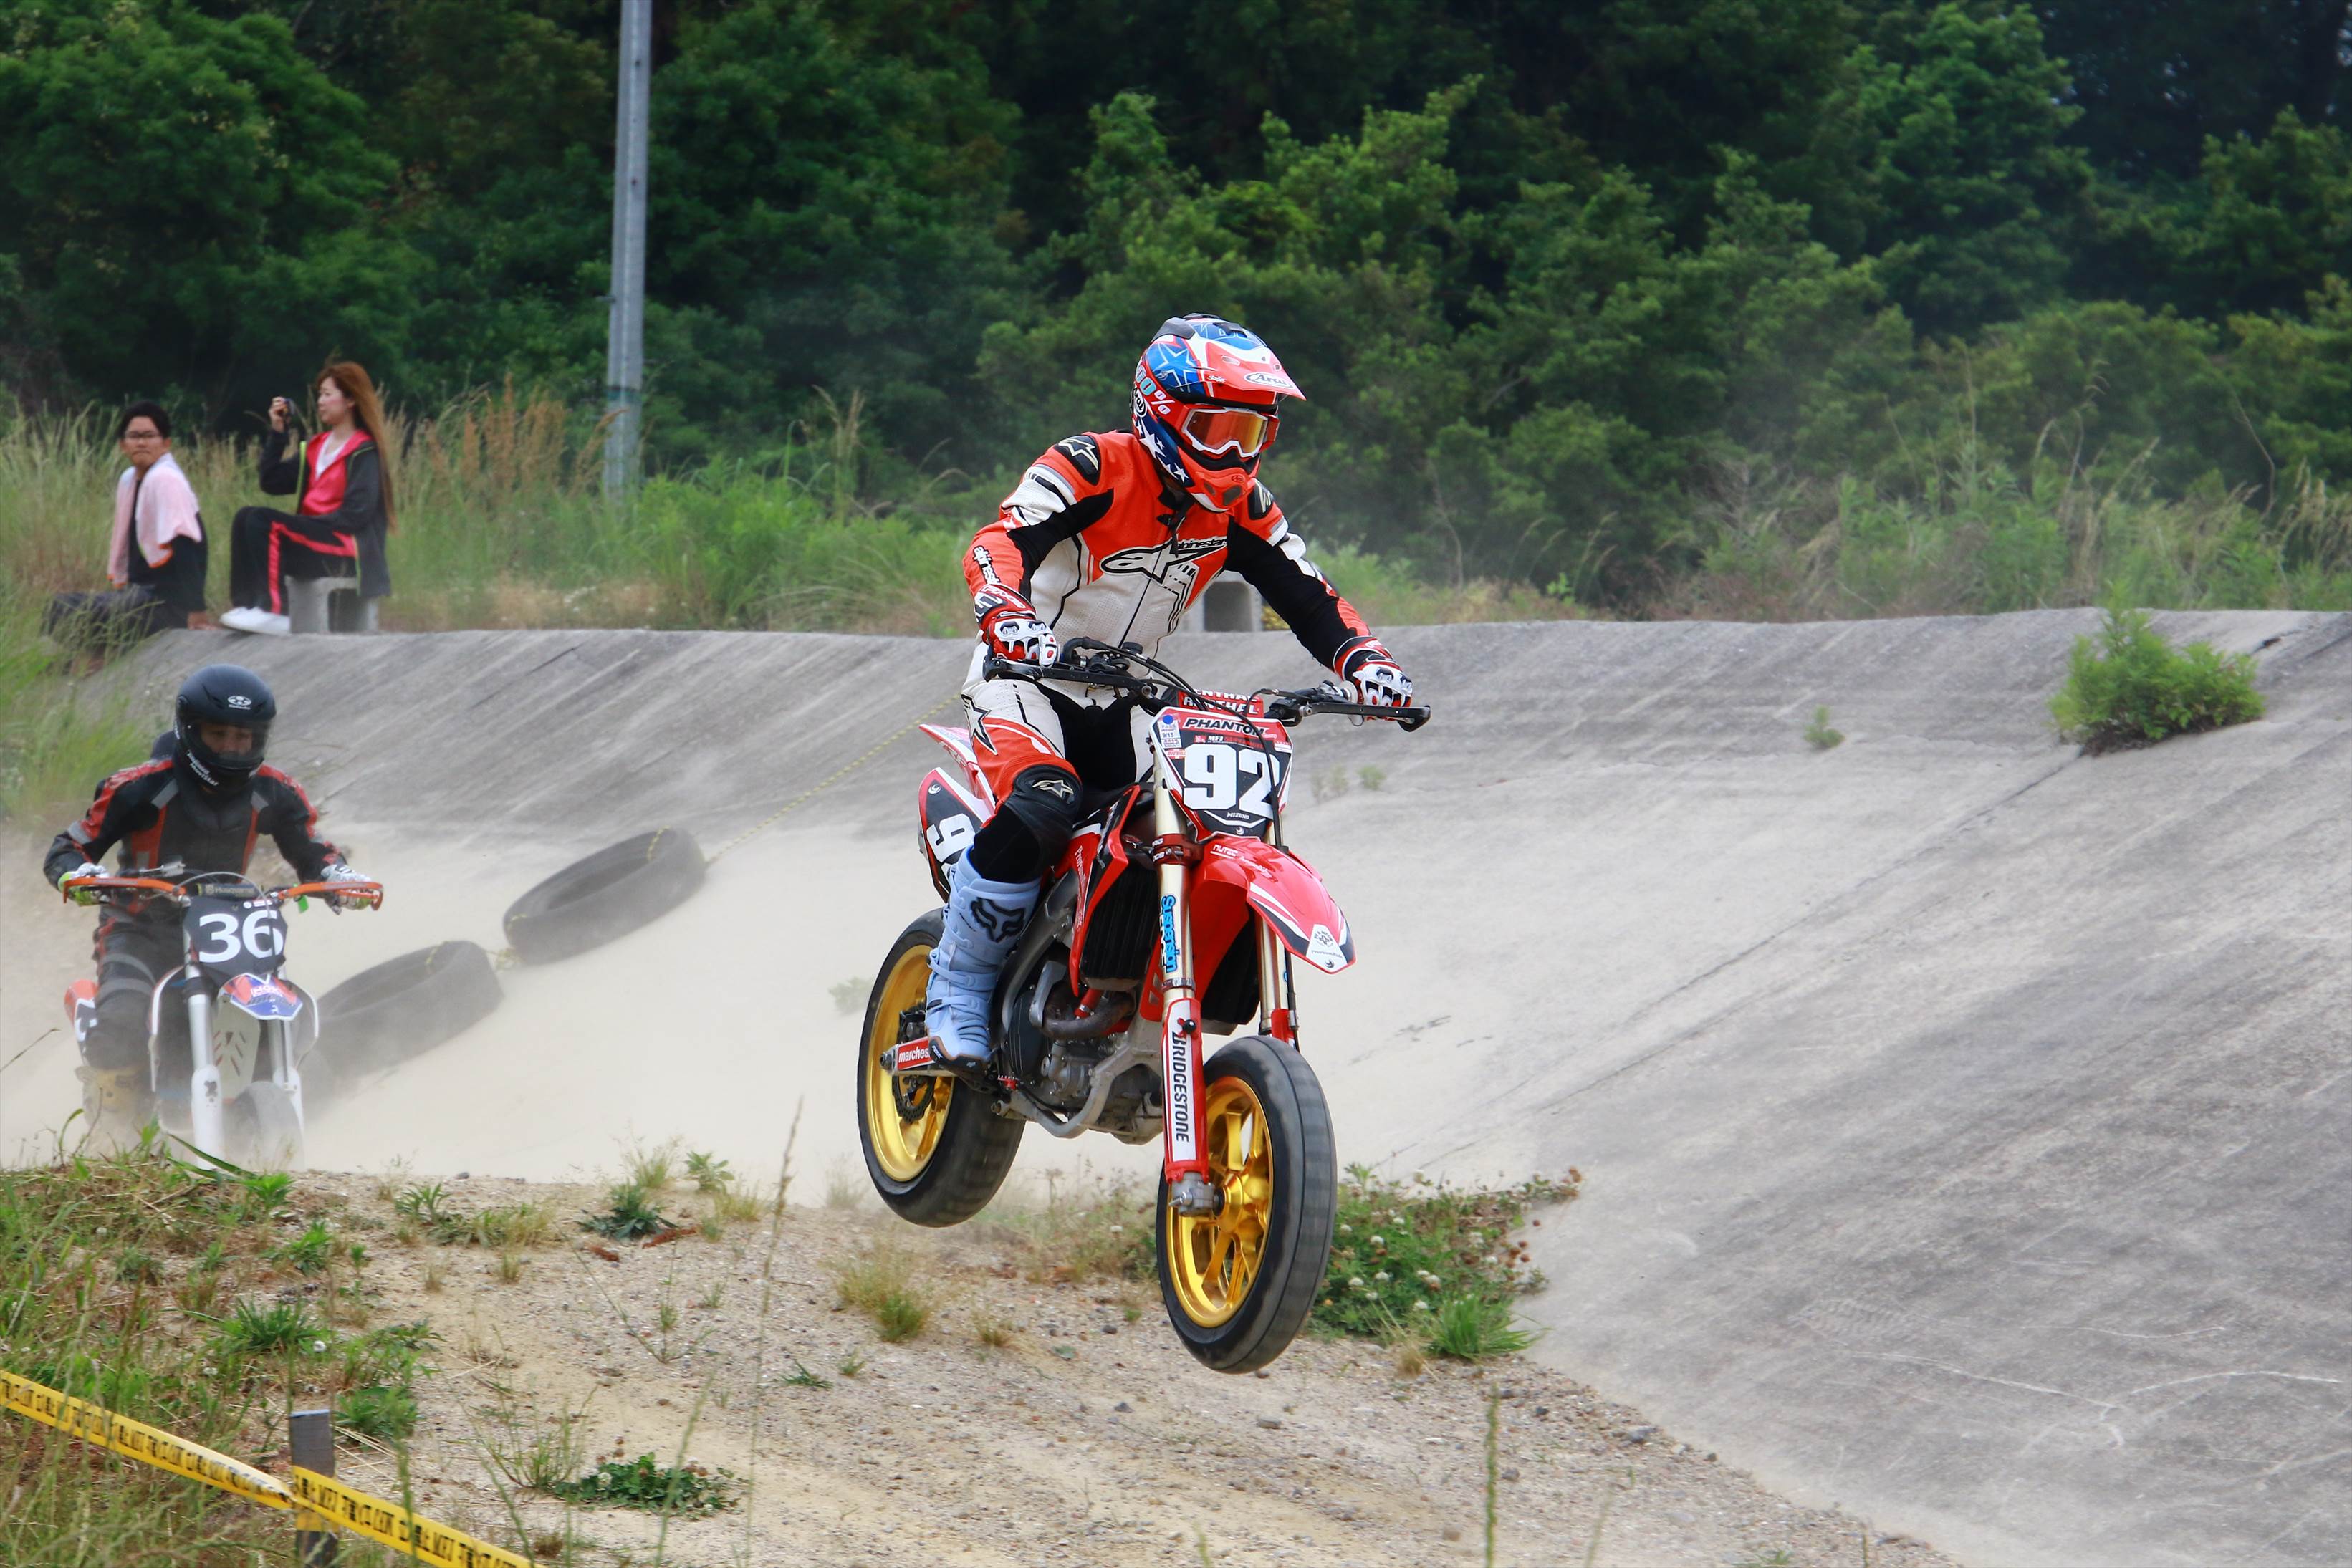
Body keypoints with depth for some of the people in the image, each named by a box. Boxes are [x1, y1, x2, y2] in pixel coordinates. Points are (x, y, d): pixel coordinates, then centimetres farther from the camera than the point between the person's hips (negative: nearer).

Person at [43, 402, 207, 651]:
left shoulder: (165, 480, -15)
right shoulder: (128, 480, 12)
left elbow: (185, 550, -22)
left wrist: (196, 615, -28)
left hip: (166, 602, -9)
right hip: (142, 592, 9)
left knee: (63, 612, -18)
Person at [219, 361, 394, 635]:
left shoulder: (364, 453, -6)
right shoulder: (316, 447, 17)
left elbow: (356, 513, -15)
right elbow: (271, 482, 13)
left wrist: (309, 524, -17)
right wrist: (277, 432, 7)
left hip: (348, 548, -8)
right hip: (313, 534, 8)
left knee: (263, 523, -25)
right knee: (245, 519, -12)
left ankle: (274, 613, -31)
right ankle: (247, 605, -23)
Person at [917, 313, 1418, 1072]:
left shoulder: (1238, 506, 0)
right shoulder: (1091, 469, -20)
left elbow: (1307, 594, 1)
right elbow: (998, 545, -33)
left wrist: (1365, 661, -18)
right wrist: (1009, 618, -54)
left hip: (1111, 703, 7)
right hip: (1024, 673, -7)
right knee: (1040, 809, -31)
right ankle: (957, 994, -21)